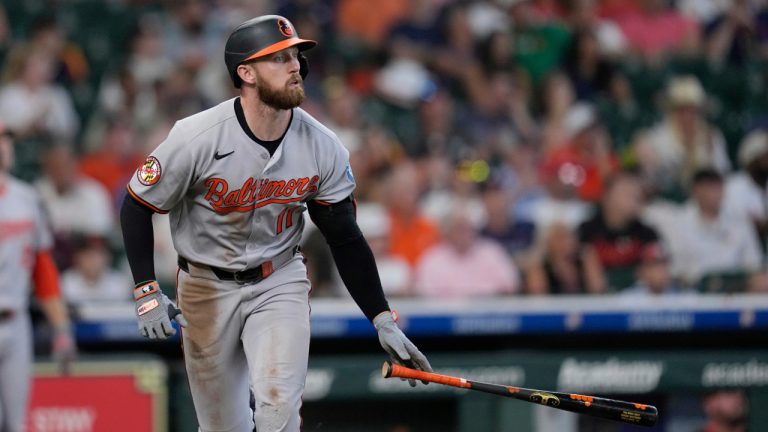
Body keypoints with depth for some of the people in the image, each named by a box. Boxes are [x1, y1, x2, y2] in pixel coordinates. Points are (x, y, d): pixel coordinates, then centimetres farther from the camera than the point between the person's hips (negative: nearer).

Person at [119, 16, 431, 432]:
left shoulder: (323, 148, -10)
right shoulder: (196, 138, -20)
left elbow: (345, 239, -2)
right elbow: (137, 207, -9)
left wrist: (383, 320, -8)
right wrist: (147, 292, -17)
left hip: (280, 283, 1)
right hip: (207, 287, -1)